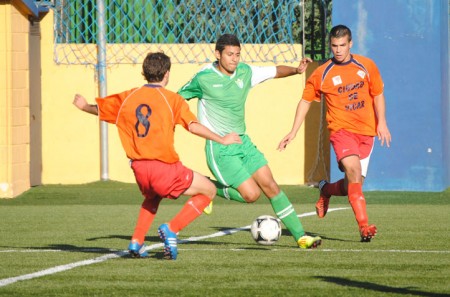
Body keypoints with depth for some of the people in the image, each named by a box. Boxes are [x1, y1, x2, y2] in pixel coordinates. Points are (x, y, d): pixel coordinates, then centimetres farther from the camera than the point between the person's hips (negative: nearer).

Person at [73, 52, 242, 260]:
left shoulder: (127, 98, 11)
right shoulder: (172, 99, -3)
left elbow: (98, 108, 25)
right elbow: (193, 126, -16)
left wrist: (83, 106, 46)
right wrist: (221, 140, -12)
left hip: (139, 168, 6)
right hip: (165, 168, -6)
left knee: (152, 197, 38)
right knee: (209, 190, 11)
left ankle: (137, 241, 20)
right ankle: (171, 229, -4)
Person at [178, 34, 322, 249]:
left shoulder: (245, 72, 3)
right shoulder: (203, 78, -12)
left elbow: (275, 71, 13)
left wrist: (296, 70, -5)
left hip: (243, 142, 6)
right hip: (219, 148, -6)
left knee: (271, 186, 0)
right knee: (251, 194, -14)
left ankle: (300, 236, 4)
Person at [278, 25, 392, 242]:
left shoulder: (366, 66, 6)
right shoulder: (321, 74, 0)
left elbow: (378, 94, 14)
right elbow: (305, 101, 9)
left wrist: (381, 121, 1)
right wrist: (293, 132, 4)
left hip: (366, 132, 3)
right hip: (341, 129, -3)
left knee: (352, 185, 3)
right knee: (353, 170, -28)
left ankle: (326, 190, 39)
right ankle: (364, 226, -31)